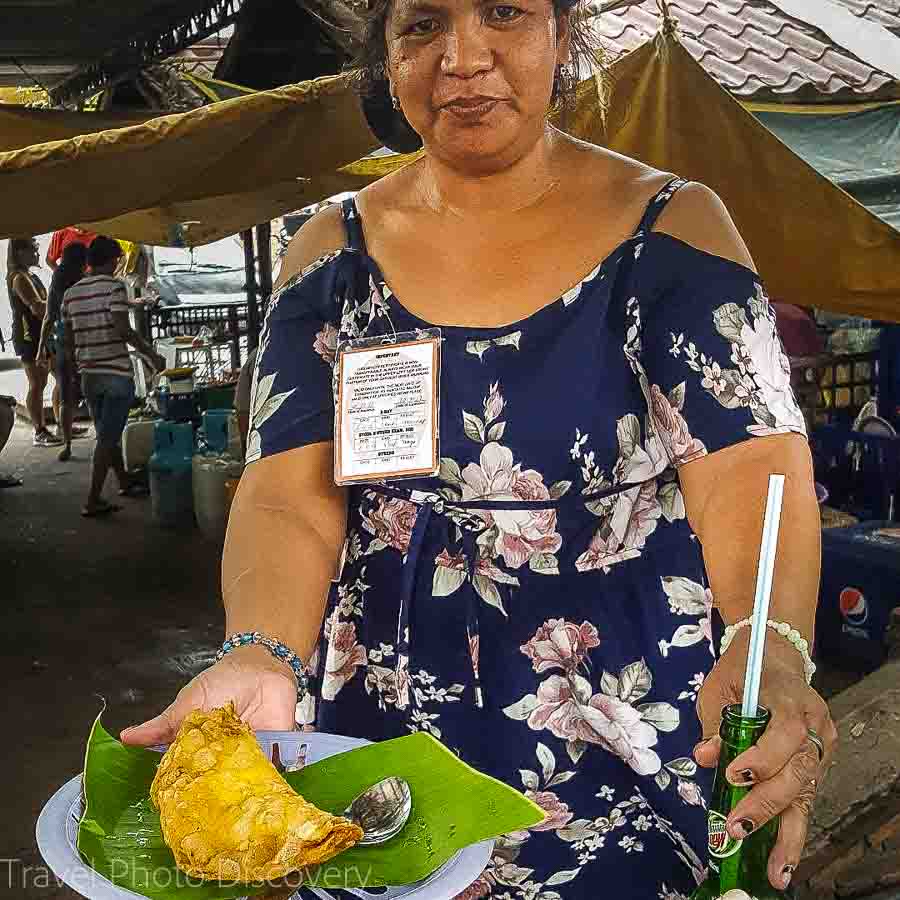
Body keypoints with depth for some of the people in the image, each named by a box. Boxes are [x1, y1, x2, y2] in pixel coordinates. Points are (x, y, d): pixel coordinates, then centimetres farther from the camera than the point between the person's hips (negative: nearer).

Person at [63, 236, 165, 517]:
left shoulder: (71, 293, 9)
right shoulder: (114, 287, -10)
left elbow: (68, 339, 11)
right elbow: (123, 329, -19)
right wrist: (152, 355, -11)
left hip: (89, 375, 6)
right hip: (117, 373, -6)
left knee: (107, 434, 20)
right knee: (108, 438, -3)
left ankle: (125, 483, 35)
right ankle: (93, 501, -3)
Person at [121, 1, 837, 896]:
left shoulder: (669, 225, -7)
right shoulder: (334, 250, -1)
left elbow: (751, 467, -17)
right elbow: (290, 493, -10)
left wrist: (771, 647, -36)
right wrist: (262, 659, -29)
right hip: (379, 724, 2)